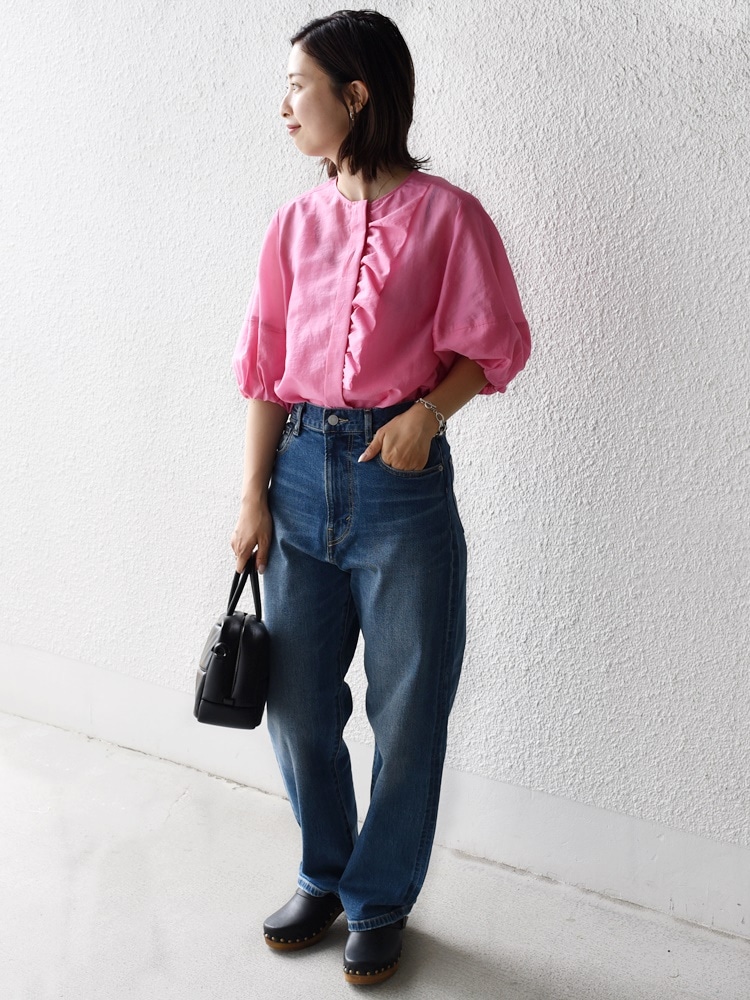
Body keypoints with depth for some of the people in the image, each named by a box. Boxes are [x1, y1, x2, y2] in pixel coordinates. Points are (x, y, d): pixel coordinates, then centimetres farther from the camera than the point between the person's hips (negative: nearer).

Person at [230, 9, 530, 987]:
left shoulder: (447, 216, -5)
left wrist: (427, 410, -18)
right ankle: (326, 875, 36)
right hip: (302, 469, 4)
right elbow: (265, 367, 5)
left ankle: (381, 901, 29)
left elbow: (495, 345, -1)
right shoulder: (296, 223, 7)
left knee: (408, 709, 7)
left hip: (402, 475, -4)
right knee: (296, 700, 12)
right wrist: (254, 497, 1)